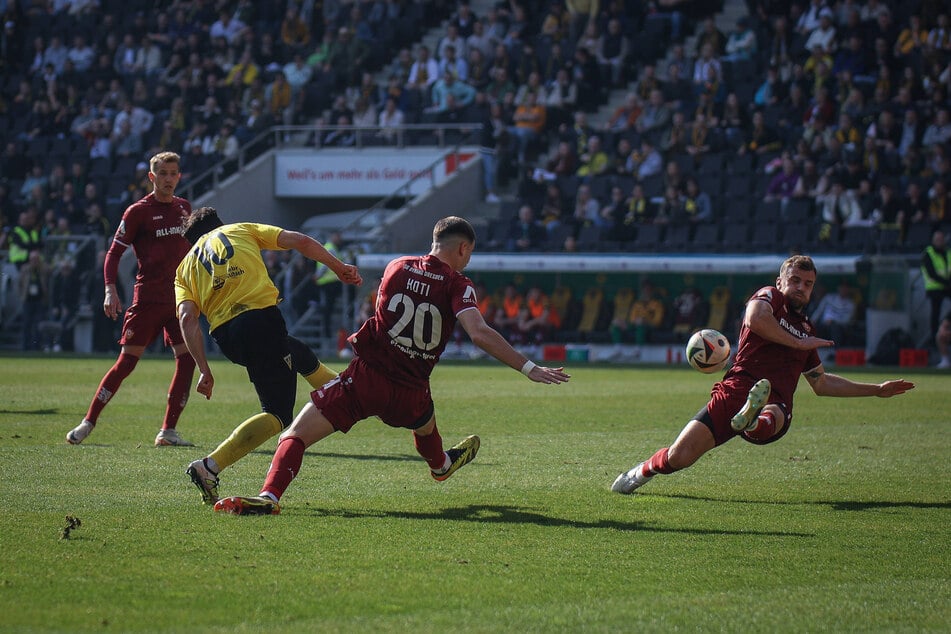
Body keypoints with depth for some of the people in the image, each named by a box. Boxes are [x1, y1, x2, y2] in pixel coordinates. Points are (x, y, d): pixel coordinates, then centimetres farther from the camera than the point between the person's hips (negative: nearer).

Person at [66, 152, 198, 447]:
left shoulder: (184, 208, 12)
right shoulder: (138, 211, -4)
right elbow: (114, 252, -5)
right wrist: (110, 289, -17)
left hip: (178, 298, 5)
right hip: (147, 298, -5)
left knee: (187, 359, -5)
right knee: (127, 362, -7)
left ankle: (168, 431, 1)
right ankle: (88, 422, 2)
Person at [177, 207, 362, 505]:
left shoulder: (185, 267, 22)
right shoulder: (240, 230, 20)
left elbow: (187, 317, 5)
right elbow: (299, 241, 9)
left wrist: (204, 369, 1)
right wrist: (339, 268, 17)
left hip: (226, 337, 5)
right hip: (262, 318, -5)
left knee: (301, 355, 32)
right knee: (277, 415, -1)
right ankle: (209, 467, -15)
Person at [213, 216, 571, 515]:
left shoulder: (397, 267, 8)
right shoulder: (457, 286, -2)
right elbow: (479, 333, -17)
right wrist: (529, 368, -16)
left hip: (366, 377, 0)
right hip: (409, 394, 0)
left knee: (296, 435, -5)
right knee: (424, 421, 37)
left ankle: (269, 495, -29)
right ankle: (441, 465, 68)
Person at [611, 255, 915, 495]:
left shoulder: (806, 328, 29)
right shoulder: (769, 297, 11)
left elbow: (821, 383, 41)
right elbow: (755, 319, -15)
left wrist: (877, 389, 41)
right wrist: (800, 343, -3)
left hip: (776, 404, 3)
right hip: (736, 390, -3)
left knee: (773, 418, -38)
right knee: (679, 456, -11)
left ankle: (753, 421, -75)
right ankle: (645, 470, 22)